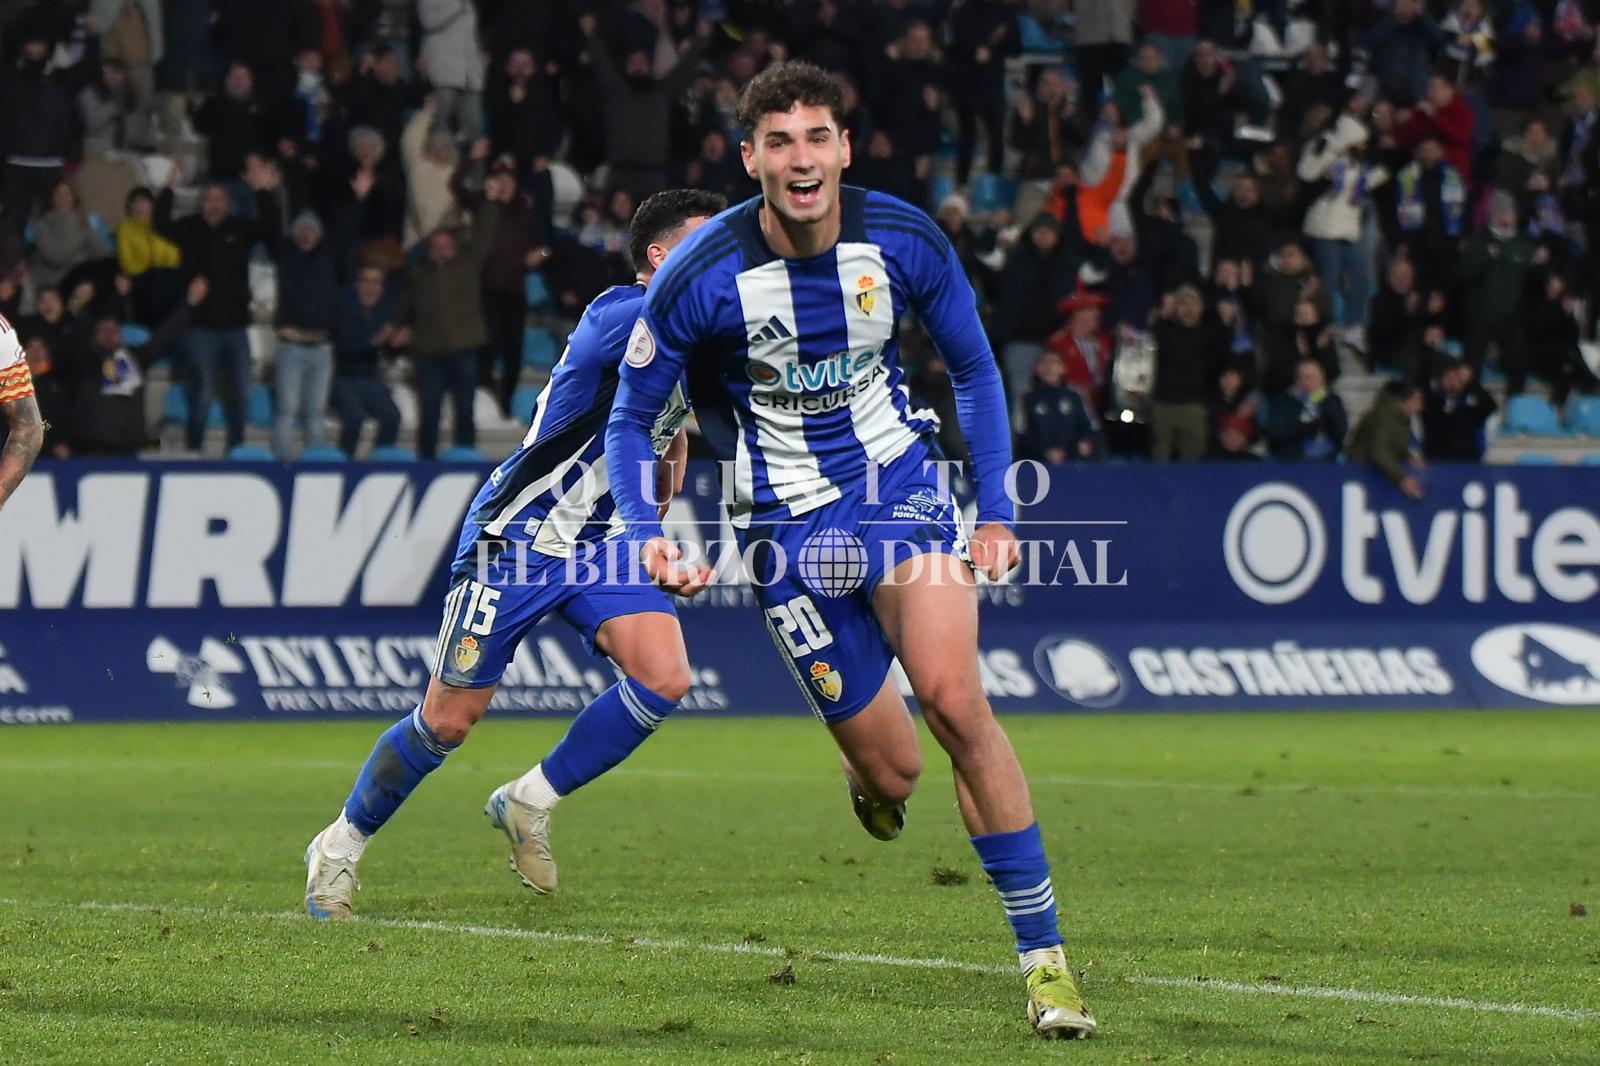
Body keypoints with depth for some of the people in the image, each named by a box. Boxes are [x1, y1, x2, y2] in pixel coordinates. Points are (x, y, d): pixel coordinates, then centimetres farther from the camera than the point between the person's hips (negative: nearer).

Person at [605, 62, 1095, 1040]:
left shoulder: (906, 243, -11)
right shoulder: (701, 278, -17)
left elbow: (974, 369, 6)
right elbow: (632, 415, -3)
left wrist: (997, 511, 3)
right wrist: (646, 535, -18)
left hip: (898, 484, 1)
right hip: (785, 523, -1)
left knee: (953, 696, -22)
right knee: (892, 774, -3)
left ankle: (1045, 955, -14)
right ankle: (868, 777, 41)